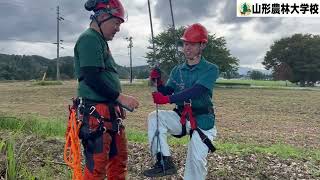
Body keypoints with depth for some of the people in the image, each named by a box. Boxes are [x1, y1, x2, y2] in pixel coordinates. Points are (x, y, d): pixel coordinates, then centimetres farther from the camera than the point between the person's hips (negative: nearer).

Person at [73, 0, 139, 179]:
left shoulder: (100, 41, 20)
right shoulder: (89, 39, -11)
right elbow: (92, 78, -21)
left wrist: (118, 104, 20)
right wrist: (120, 97, -16)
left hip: (111, 113, 10)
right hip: (96, 114, -10)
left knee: (119, 160, 17)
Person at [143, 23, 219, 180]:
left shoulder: (210, 69, -10)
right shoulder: (177, 70, 6)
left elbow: (195, 91, -27)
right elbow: (167, 92, 0)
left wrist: (167, 99, -37)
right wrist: (158, 82, -21)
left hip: (202, 120, -3)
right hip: (181, 117, 4)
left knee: (196, 160, -6)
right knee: (154, 117, -20)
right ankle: (164, 162, -19)